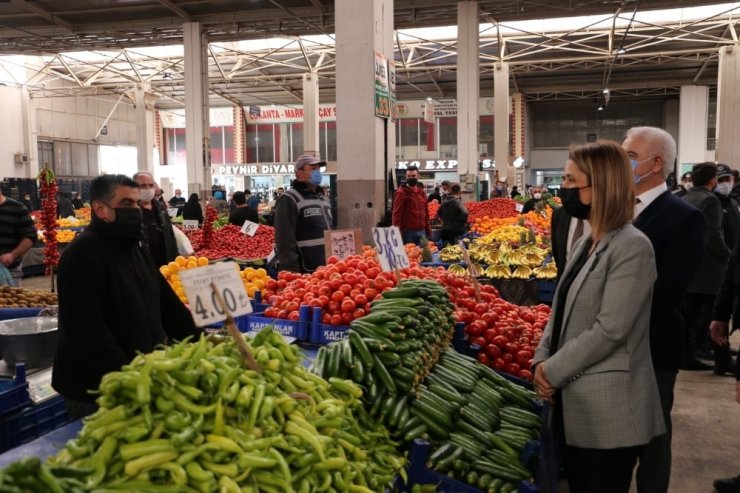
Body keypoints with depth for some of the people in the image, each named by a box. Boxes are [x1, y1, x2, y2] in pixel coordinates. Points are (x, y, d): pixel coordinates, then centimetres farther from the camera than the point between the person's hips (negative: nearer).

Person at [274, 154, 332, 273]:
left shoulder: (323, 198, 19)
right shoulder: (289, 200, -9)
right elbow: (285, 240, -17)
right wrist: (291, 270, -24)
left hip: (326, 269, 8)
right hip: (304, 272, -8)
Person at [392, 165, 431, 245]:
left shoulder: (421, 192, 14)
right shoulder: (401, 193, -4)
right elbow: (397, 214, -10)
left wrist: (428, 230, 12)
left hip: (421, 231, 6)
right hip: (408, 231, -6)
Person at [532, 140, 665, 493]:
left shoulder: (632, 247, -16)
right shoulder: (585, 243, 11)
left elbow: (610, 330, -21)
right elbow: (561, 310, 13)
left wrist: (553, 371, -15)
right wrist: (541, 361, -1)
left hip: (609, 412, -8)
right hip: (573, 403, 8)